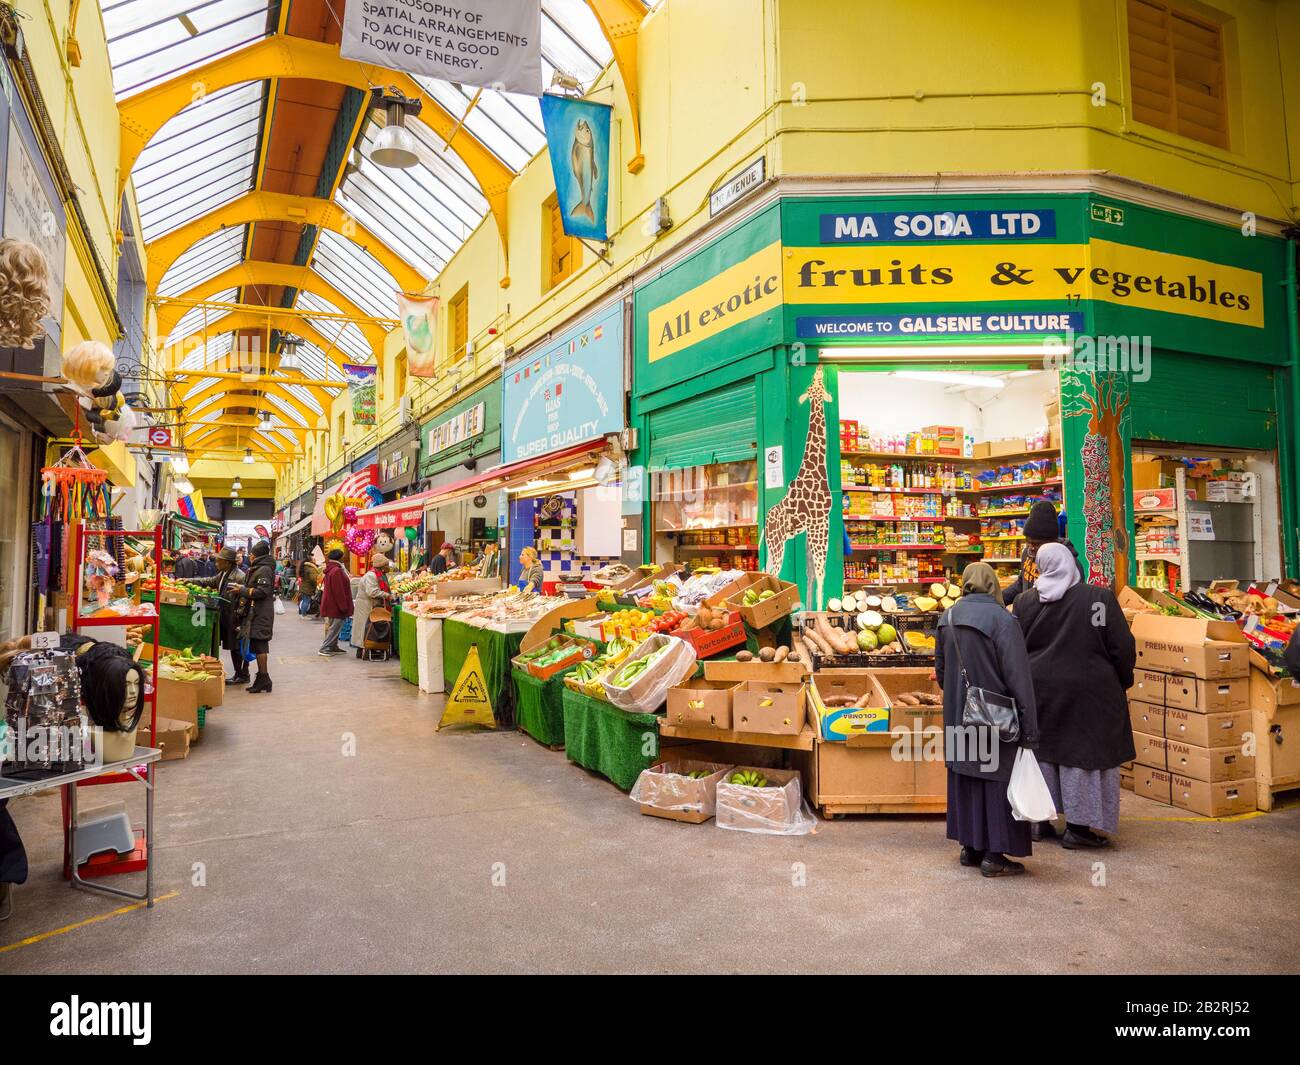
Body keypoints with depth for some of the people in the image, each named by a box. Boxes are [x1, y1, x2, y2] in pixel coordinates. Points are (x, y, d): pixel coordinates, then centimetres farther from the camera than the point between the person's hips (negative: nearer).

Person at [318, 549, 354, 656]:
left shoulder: (330, 569, 12)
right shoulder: (337, 571, -20)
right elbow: (339, 591, -23)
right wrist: (343, 606, -19)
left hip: (331, 604, 10)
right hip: (336, 605, -10)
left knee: (334, 627, 17)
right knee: (335, 627, -5)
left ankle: (333, 647, 24)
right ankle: (324, 648, -3)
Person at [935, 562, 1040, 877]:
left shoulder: (948, 618, 2)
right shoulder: (1001, 619, -16)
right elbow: (1018, 676, -18)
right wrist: (1029, 729, -15)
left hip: (958, 716, 6)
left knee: (965, 778, 15)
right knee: (996, 778, 5)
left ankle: (970, 847, 25)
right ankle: (994, 854, 11)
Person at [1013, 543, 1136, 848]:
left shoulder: (1025, 602, -3)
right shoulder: (1099, 598, -11)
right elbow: (1122, 646, -8)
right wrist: (1123, 682, 7)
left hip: (1039, 690, 3)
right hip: (1086, 693, -3)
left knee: (1042, 750, 15)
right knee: (1082, 754, 7)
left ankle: (1041, 820, 23)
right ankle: (1078, 826, 11)